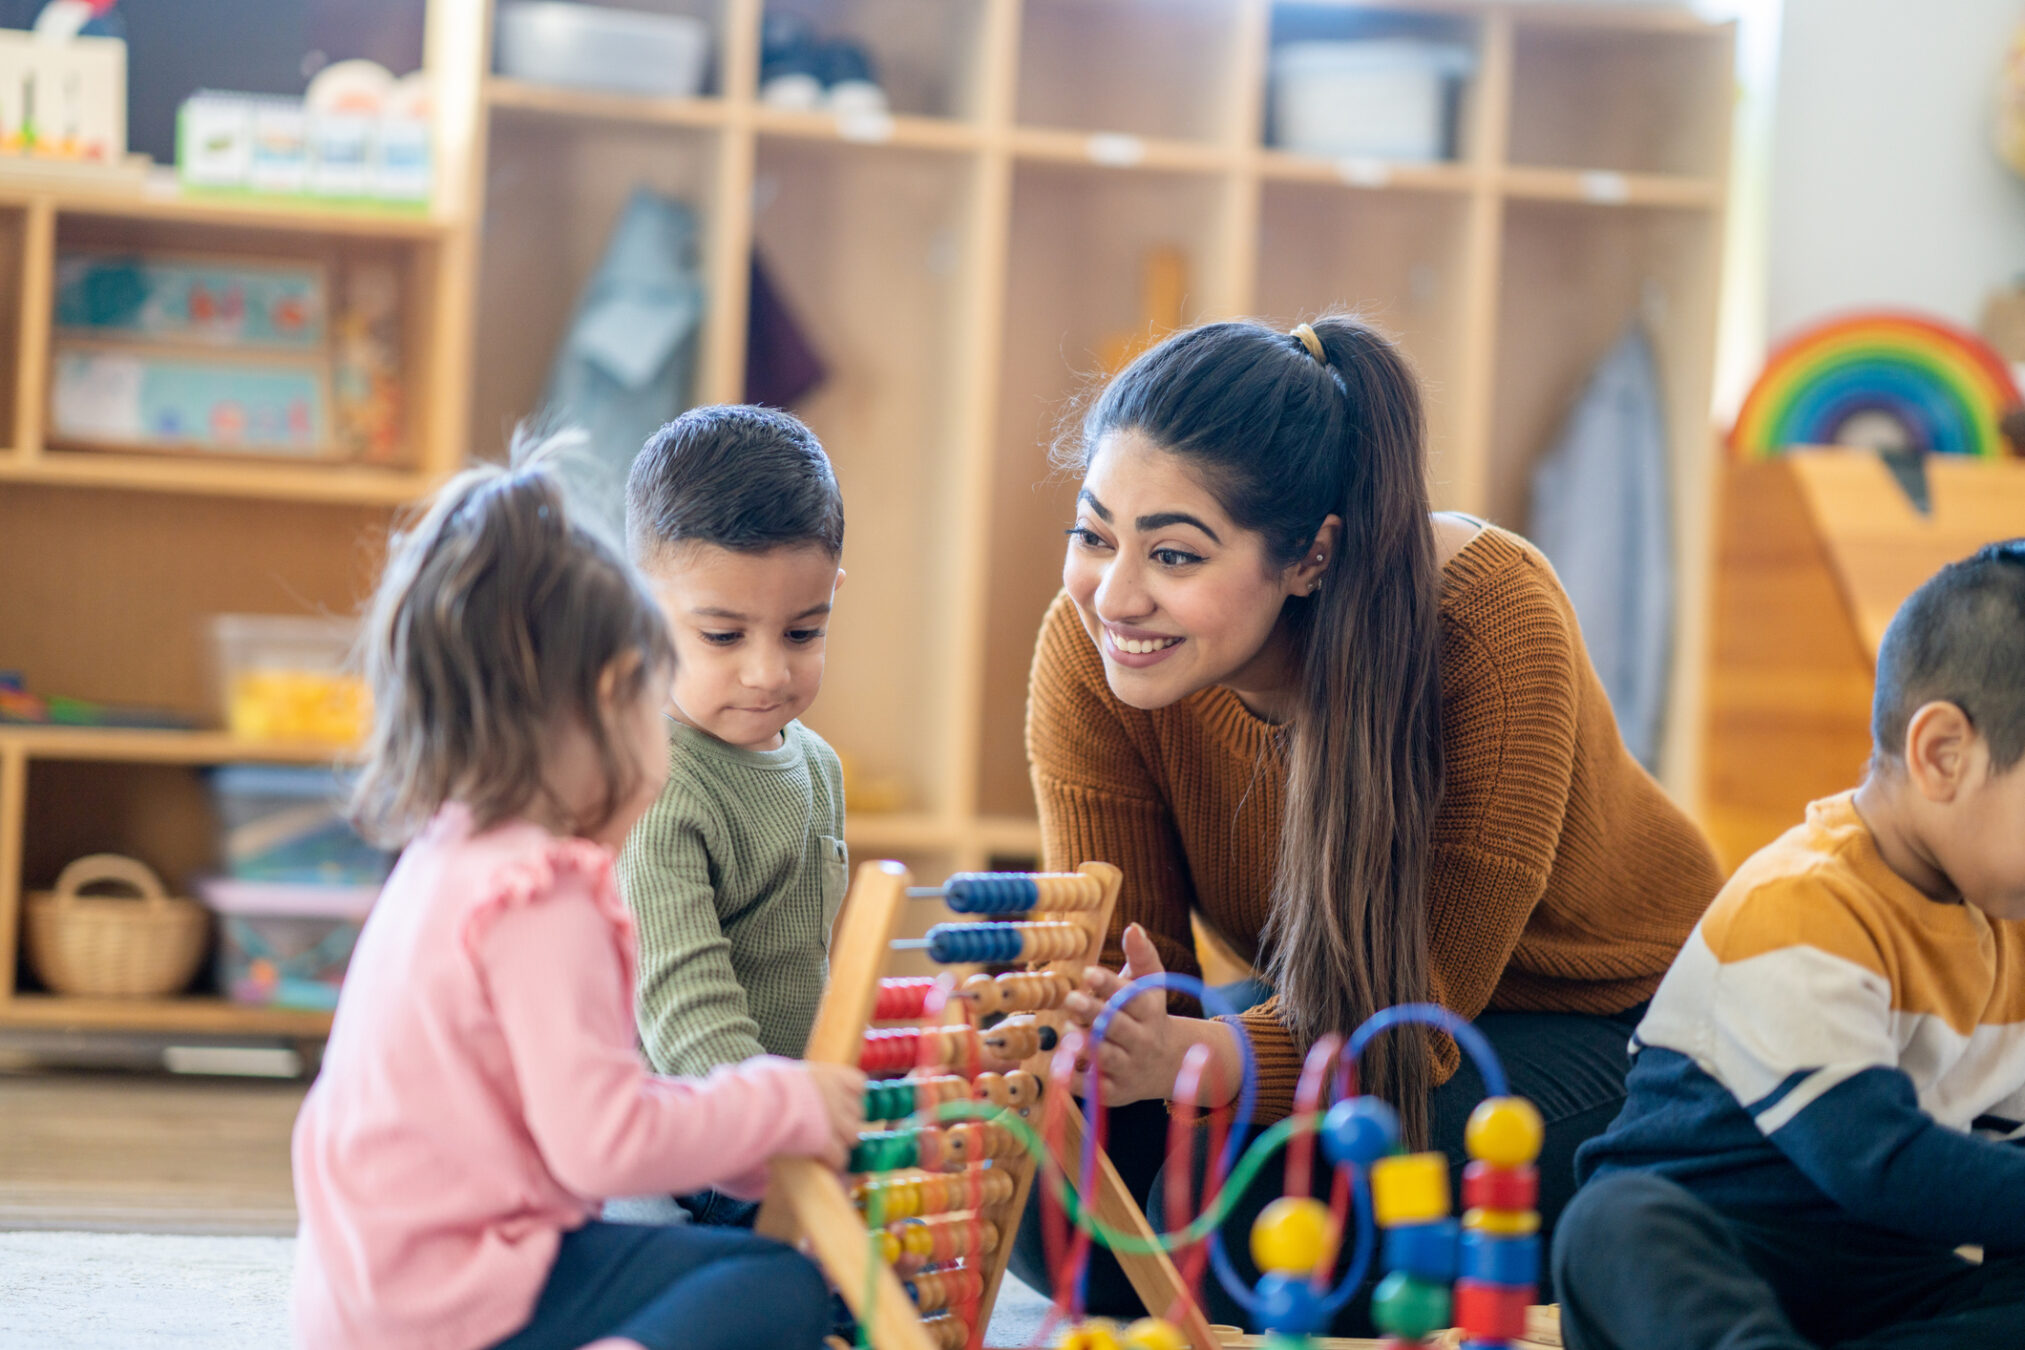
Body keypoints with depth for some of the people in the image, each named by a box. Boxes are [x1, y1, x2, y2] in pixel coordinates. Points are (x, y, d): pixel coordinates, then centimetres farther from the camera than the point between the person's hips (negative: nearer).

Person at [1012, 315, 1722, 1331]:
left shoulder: (1486, 619, -30)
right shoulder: (1092, 649, -18)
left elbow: (1421, 1008, -29)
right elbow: (1122, 955, -15)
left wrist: (1189, 1057, -48)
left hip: (1597, 1024, -4)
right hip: (1331, 1016, 5)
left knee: (1231, 1202, -30)